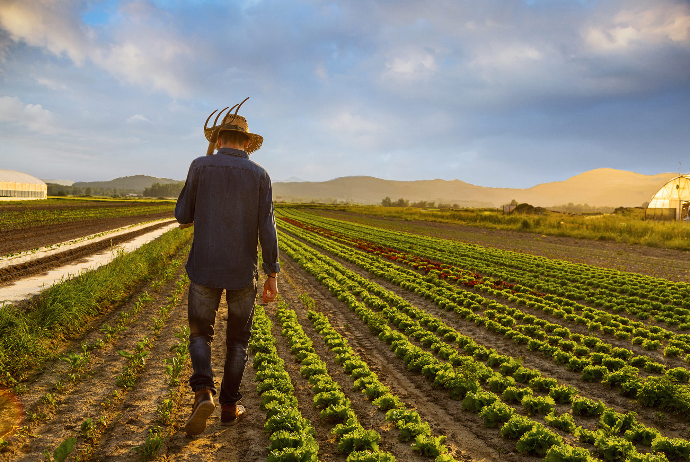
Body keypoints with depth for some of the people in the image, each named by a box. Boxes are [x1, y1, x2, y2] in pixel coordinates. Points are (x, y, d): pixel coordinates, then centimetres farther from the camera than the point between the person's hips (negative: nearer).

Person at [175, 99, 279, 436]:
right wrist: (273, 276, -3)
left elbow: (183, 217, 2)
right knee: (237, 339, 18)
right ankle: (229, 405, 20)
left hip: (205, 268, -1)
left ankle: (203, 393, -8)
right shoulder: (260, 175, -2)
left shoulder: (200, 166, -3)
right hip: (243, 271, 1)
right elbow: (266, 228, -8)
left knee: (200, 333, 15)